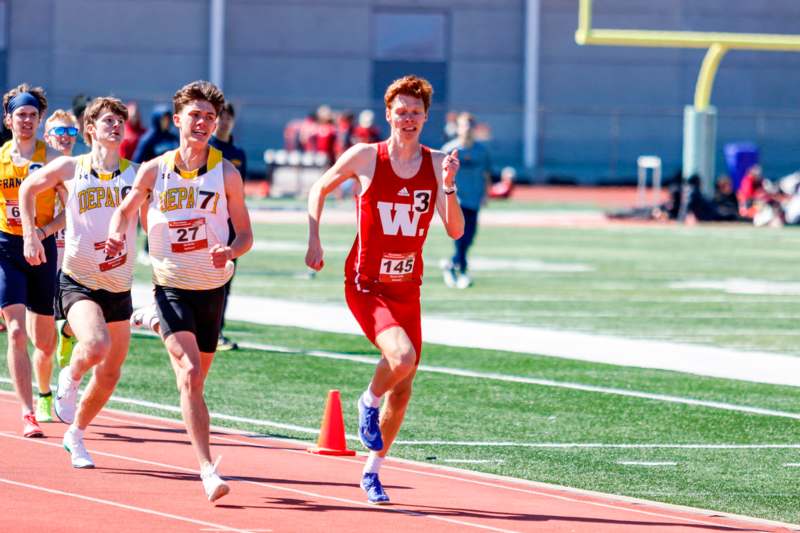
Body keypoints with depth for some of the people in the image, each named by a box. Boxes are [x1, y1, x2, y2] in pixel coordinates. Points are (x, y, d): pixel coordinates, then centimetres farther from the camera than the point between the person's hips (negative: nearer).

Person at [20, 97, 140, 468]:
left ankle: (76, 434, 31)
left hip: (119, 287, 3)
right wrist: (30, 235, 5)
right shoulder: (71, 169, -2)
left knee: (110, 374, 8)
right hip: (78, 282, -3)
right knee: (96, 346, -30)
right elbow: (28, 189, 16)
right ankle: (70, 378, 4)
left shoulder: (136, 175, 0)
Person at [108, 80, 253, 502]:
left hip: (212, 288, 2)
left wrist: (231, 251, -21)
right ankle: (207, 469, -24)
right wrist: (117, 234, -8)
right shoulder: (154, 171, -1)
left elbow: (245, 235, 2)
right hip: (171, 285, -2)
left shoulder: (227, 174, -1)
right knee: (190, 373, -20)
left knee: (195, 378, 12)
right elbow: (125, 209, 15)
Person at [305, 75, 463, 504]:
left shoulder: (437, 164, 0)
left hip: (407, 287, 4)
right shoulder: (365, 157, -7)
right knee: (402, 356, -29)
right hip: (365, 286, -4)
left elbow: (455, 231, -4)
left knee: (402, 389, 9)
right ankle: (369, 402, 5)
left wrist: (448, 187, -19)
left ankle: (372, 470, 28)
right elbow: (319, 189, 9)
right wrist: (313, 241, -1)